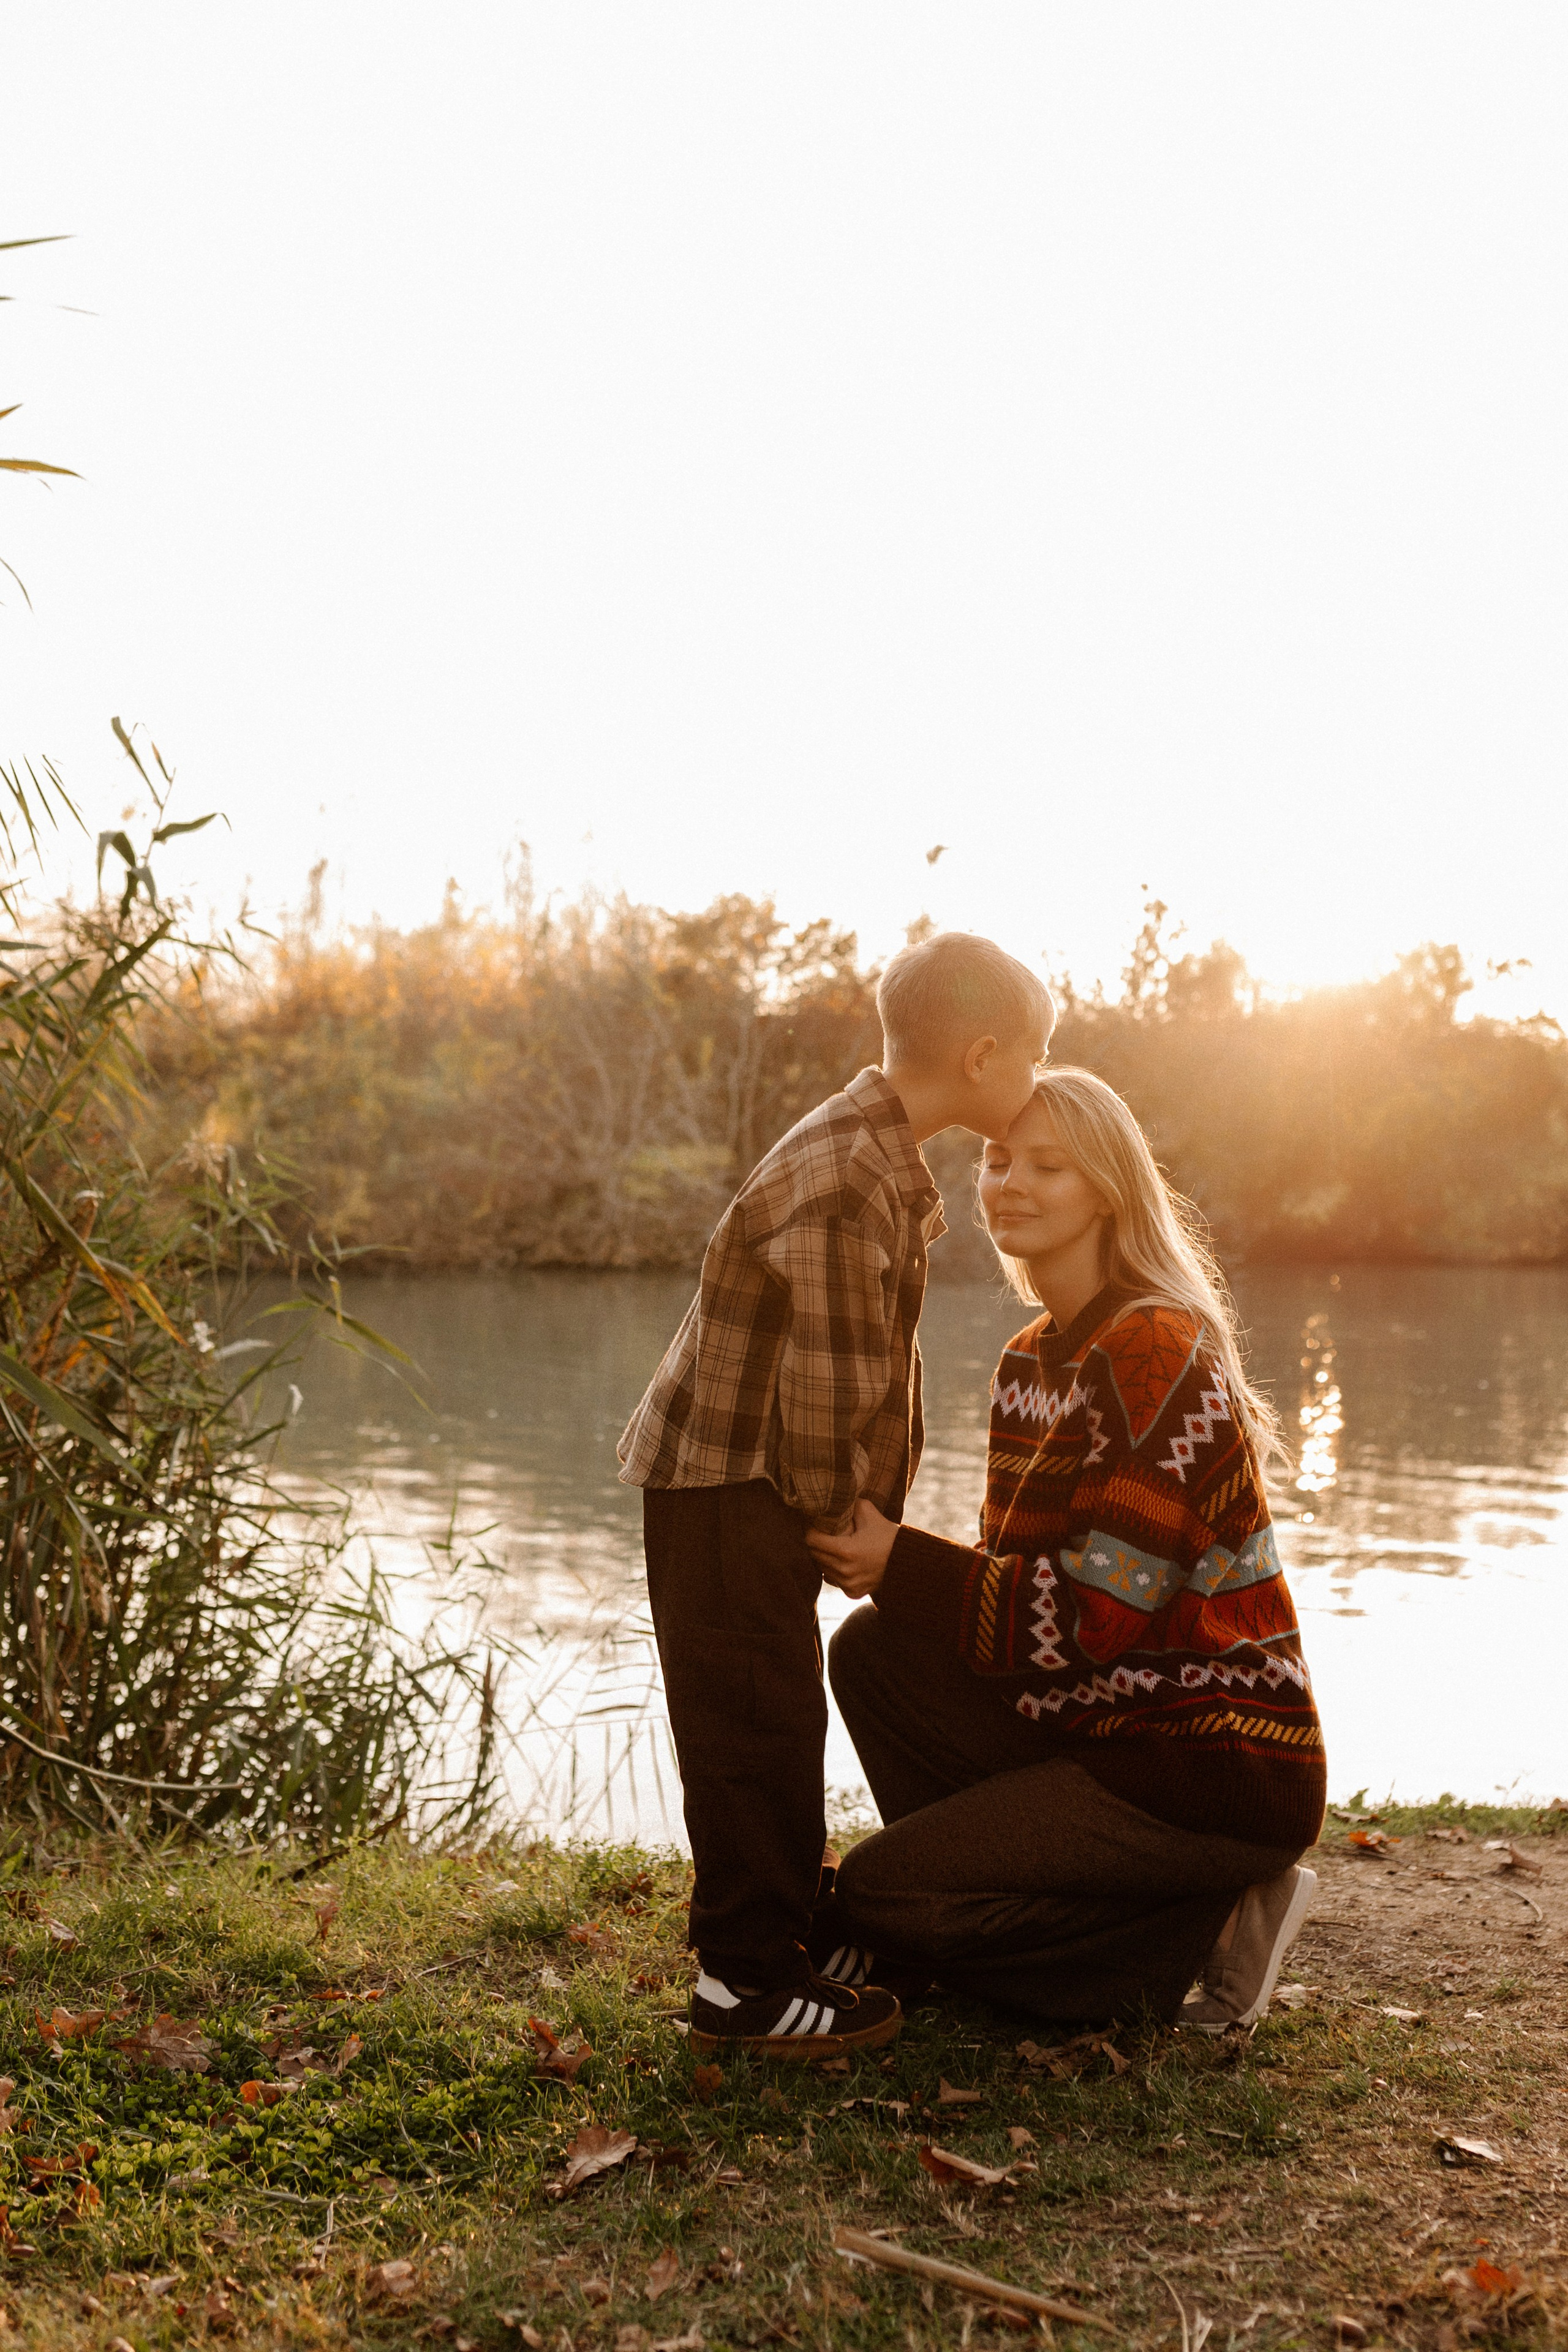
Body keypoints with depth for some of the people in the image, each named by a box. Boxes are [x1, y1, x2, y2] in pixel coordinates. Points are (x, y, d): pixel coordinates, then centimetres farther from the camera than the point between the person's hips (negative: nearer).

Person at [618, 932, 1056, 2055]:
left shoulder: (885, 1159, 9)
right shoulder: (848, 1184, -25)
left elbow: (872, 1363, 15)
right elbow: (828, 1385, -24)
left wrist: (868, 1503, 12)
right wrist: (840, 1510, -10)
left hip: (761, 1480, 10)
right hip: (727, 1479, -10)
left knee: (777, 1713, 20)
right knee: (757, 1719, -2)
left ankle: (786, 1915, 35)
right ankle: (747, 1978, 9)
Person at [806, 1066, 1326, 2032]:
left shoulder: (1161, 1355, -20)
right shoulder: (1033, 1359, 9)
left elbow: (1093, 1615, -23)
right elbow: (1022, 1568, 11)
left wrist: (901, 1565, -17)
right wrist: (887, 1564, -8)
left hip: (1216, 1772, -9)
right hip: (1103, 1725, 9)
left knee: (876, 1896, -9)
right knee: (873, 1653, -1)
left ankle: (1204, 1926, 0)